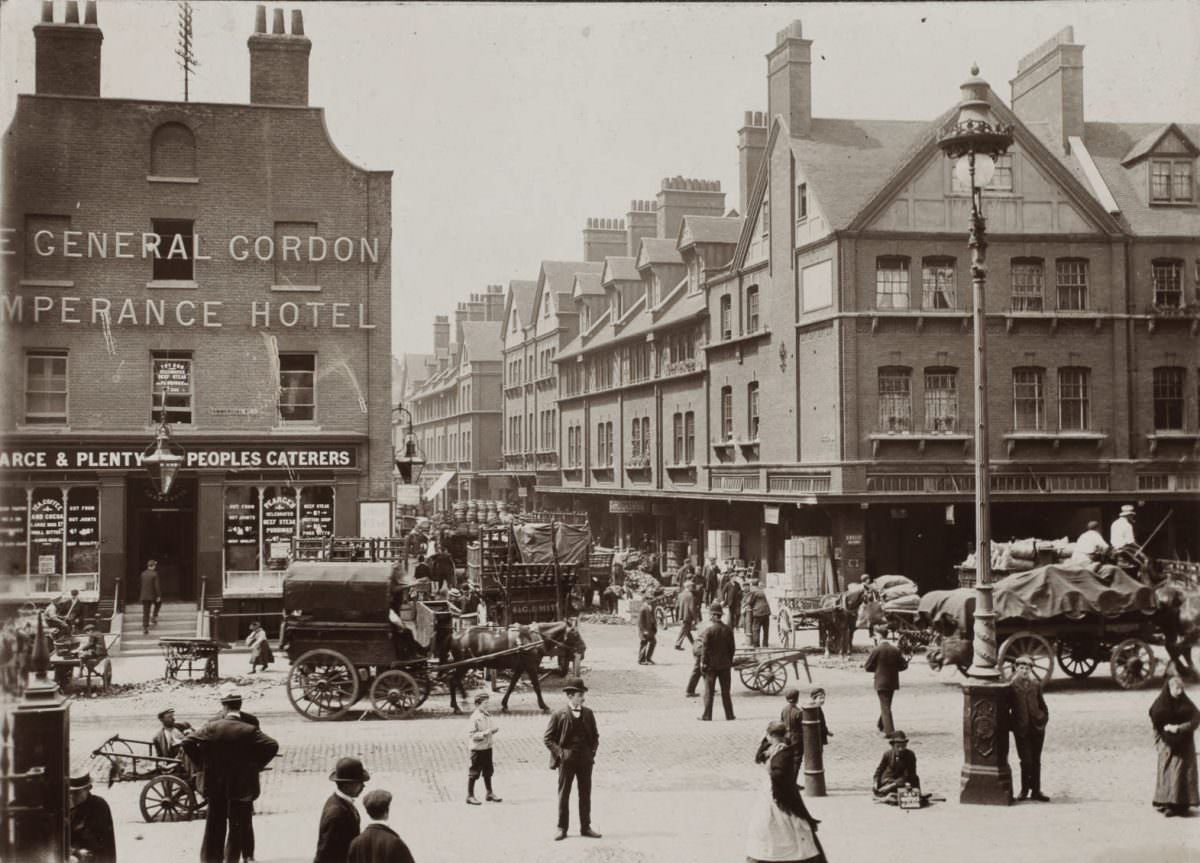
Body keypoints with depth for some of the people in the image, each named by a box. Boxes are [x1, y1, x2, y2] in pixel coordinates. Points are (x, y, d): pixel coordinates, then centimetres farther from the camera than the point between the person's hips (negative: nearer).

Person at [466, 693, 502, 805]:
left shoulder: (488, 716, 7)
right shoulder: (475, 717, -16)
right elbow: (472, 735, -18)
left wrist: (494, 731, -2)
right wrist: (484, 733, -27)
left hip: (488, 747, 8)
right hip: (477, 748, -8)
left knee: (488, 772, 17)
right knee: (474, 773, 1)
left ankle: (490, 793, 29)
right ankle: (470, 796, 11)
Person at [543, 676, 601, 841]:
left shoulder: (588, 713, 6)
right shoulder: (559, 715, -6)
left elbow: (595, 735, 16)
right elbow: (547, 738, -2)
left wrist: (592, 752, 3)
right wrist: (559, 753, -10)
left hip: (585, 760, 3)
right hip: (566, 760, -3)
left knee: (585, 794, 8)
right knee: (563, 794, 3)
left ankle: (585, 827, 16)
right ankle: (562, 828, 11)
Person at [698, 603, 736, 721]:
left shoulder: (708, 630, -13)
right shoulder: (728, 630, -1)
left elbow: (705, 649, -12)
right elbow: (731, 648, 4)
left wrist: (703, 664, -4)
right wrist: (730, 661, 15)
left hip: (711, 665, -3)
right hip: (725, 665, 3)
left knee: (709, 691, 5)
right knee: (725, 691, 11)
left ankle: (707, 715, 7)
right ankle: (729, 714, 14)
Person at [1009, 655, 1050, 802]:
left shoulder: (1036, 685, 7)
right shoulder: (1012, 687, -2)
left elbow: (1042, 705, 14)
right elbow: (1007, 708, 1)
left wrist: (1043, 719, 3)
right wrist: (1012, 724, -5)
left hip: (1037, 727, 3)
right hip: (1021, 729, -3)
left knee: (1036, 761, 9)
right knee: (1026, 761, -5)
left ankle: (1036, 791, 17)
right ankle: (1024, 790, 9)